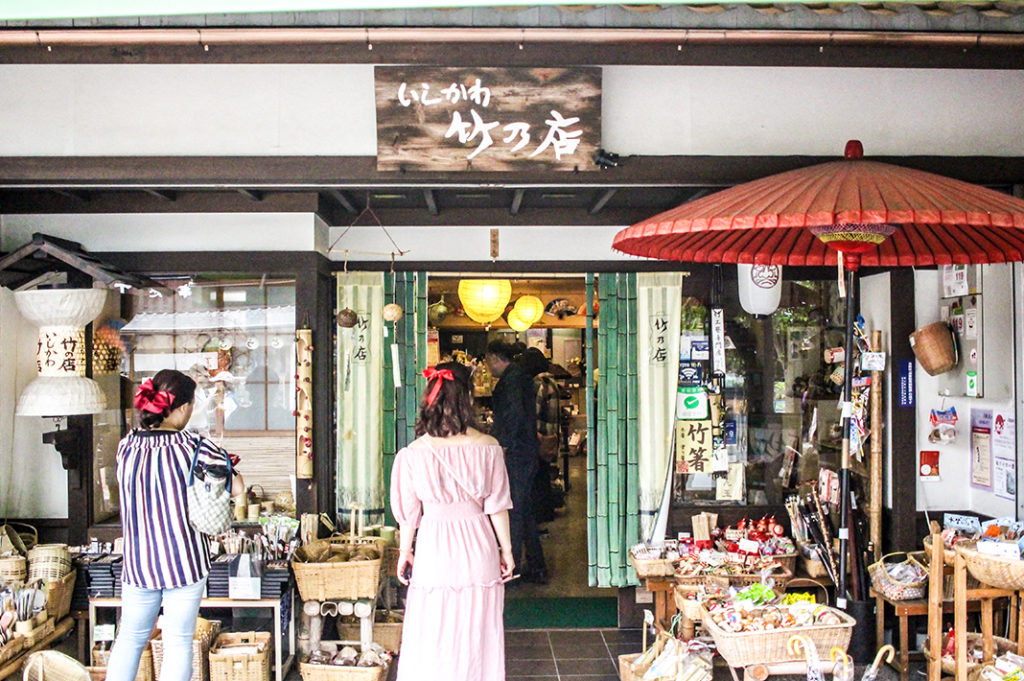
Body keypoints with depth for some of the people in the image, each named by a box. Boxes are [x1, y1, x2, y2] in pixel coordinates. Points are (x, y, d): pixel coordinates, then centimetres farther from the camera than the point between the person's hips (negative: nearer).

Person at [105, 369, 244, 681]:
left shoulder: (126, 445, -3)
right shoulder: (194, 447, -16)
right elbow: (237, 487, -13)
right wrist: (223, 463, 7)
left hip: (137, 560, 4)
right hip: (185, 561, -4)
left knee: (130, 637, 18)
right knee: (178, 643, 6)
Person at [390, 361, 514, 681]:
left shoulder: (414, 452, -9)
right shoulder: (487, 447, -9)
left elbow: (409, 512, -1)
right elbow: (497, 507, -3)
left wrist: (405, 552, 13)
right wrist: (506, 550, 8)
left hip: (433, 548, 0)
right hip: (478, 548, 1)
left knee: (431, 639, 10)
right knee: (477, 636, 14)